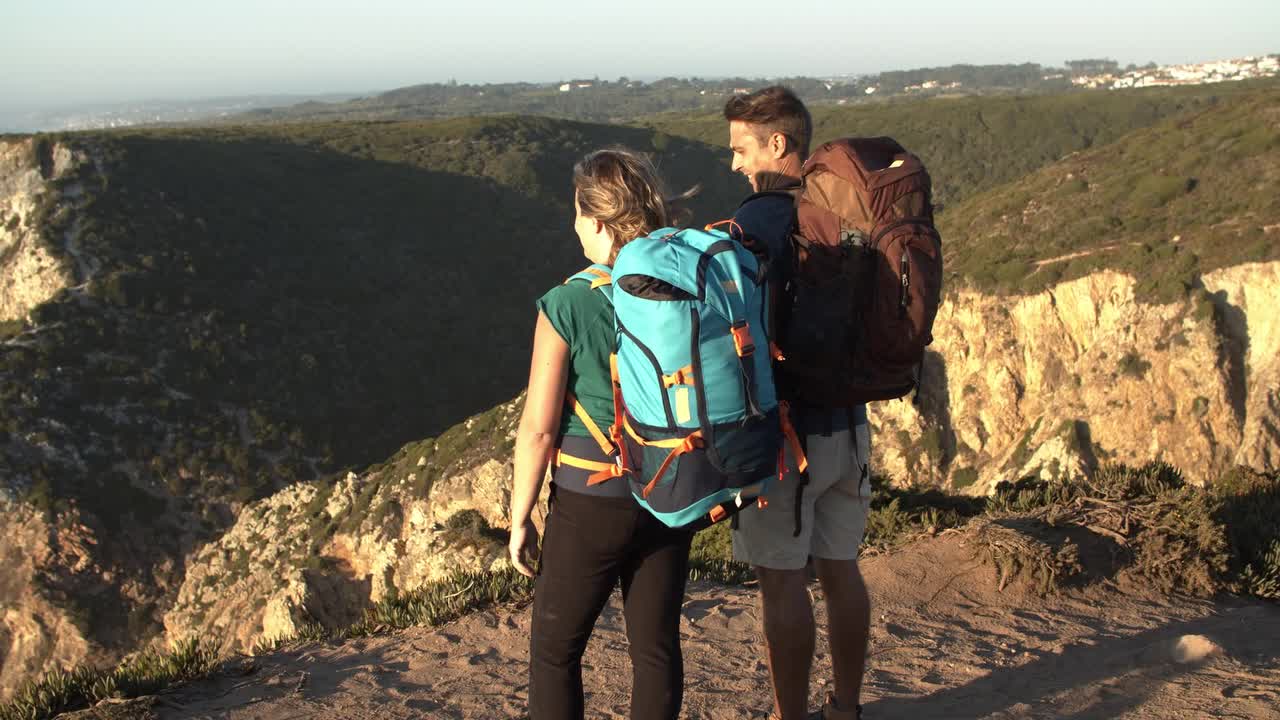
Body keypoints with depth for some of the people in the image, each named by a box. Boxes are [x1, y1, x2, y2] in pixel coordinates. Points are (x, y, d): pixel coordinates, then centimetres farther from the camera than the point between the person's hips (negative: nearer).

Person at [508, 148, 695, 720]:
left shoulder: (566, 307, -17)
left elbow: (538, 429, -14)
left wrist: (519, 518, -2)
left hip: (591, 505, -4)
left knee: (555, 650, 13)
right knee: (656, 647, 16)